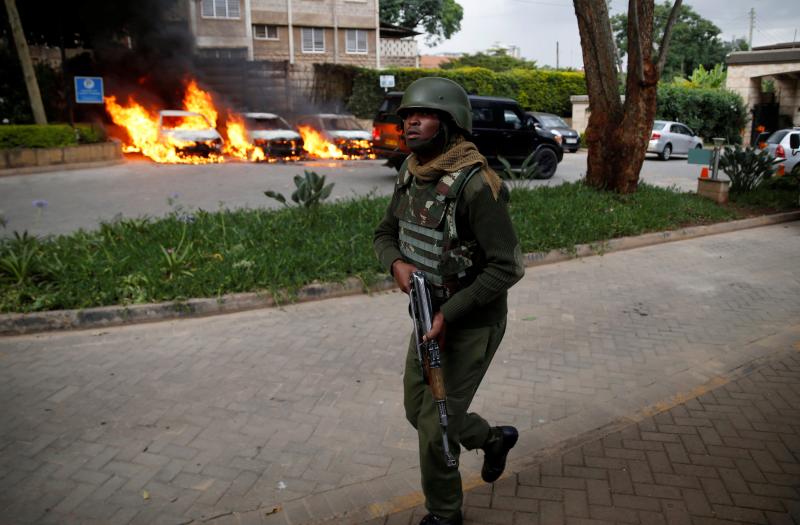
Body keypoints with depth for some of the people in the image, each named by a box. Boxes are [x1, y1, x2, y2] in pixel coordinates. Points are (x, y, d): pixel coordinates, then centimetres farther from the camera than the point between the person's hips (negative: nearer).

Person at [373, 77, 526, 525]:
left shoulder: (476, 184, -24)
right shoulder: (411, 176, 1)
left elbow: (507, 267, -25)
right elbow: (386, 234, 10)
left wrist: (448, 314, -27)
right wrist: (398, 264, -13)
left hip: (473, 325, -8)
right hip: (431, 316, 8)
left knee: (436, 426, 1)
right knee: (417, 409, 20)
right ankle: (493, 439, 44)